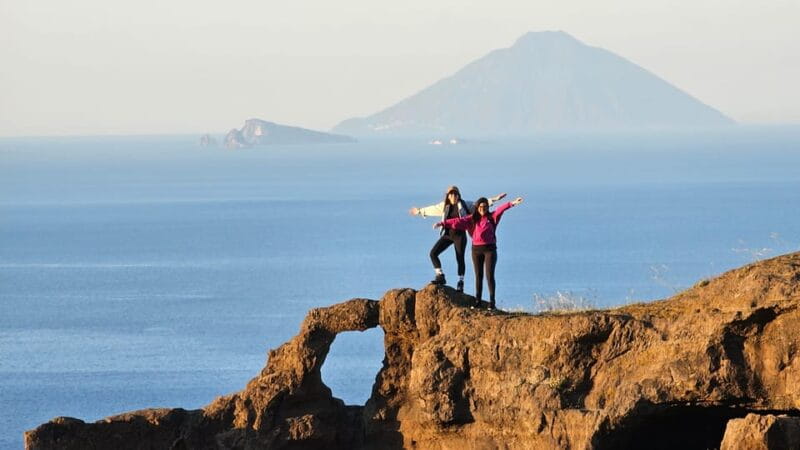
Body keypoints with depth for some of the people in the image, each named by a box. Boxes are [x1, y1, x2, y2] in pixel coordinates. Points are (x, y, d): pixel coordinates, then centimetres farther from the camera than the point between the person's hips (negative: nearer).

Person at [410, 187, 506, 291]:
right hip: (447, 234, 3)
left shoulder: (464, 205, 1)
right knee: (433, 253, -8)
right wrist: (420, 211, 38)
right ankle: (440, 277, -1)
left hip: (459, 235, -3)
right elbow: (432, 209, 25)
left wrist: (493, 199, -4)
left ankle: (460, 283, 8)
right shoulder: (444, 206, 10)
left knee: (460, 259, -2)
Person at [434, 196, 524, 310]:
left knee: (489, 275, -5)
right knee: (478, 276, 6)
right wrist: (443, 223, -10)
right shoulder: (472, 219, 6)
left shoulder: (492, 217, 1)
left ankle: (492, 301, -2)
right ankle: (477, 300, 10)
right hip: (476, 249, 2)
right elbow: (458, 221, -1)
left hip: (490, 249, -2)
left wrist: (511, 203, -31)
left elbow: (500, 210, -15)